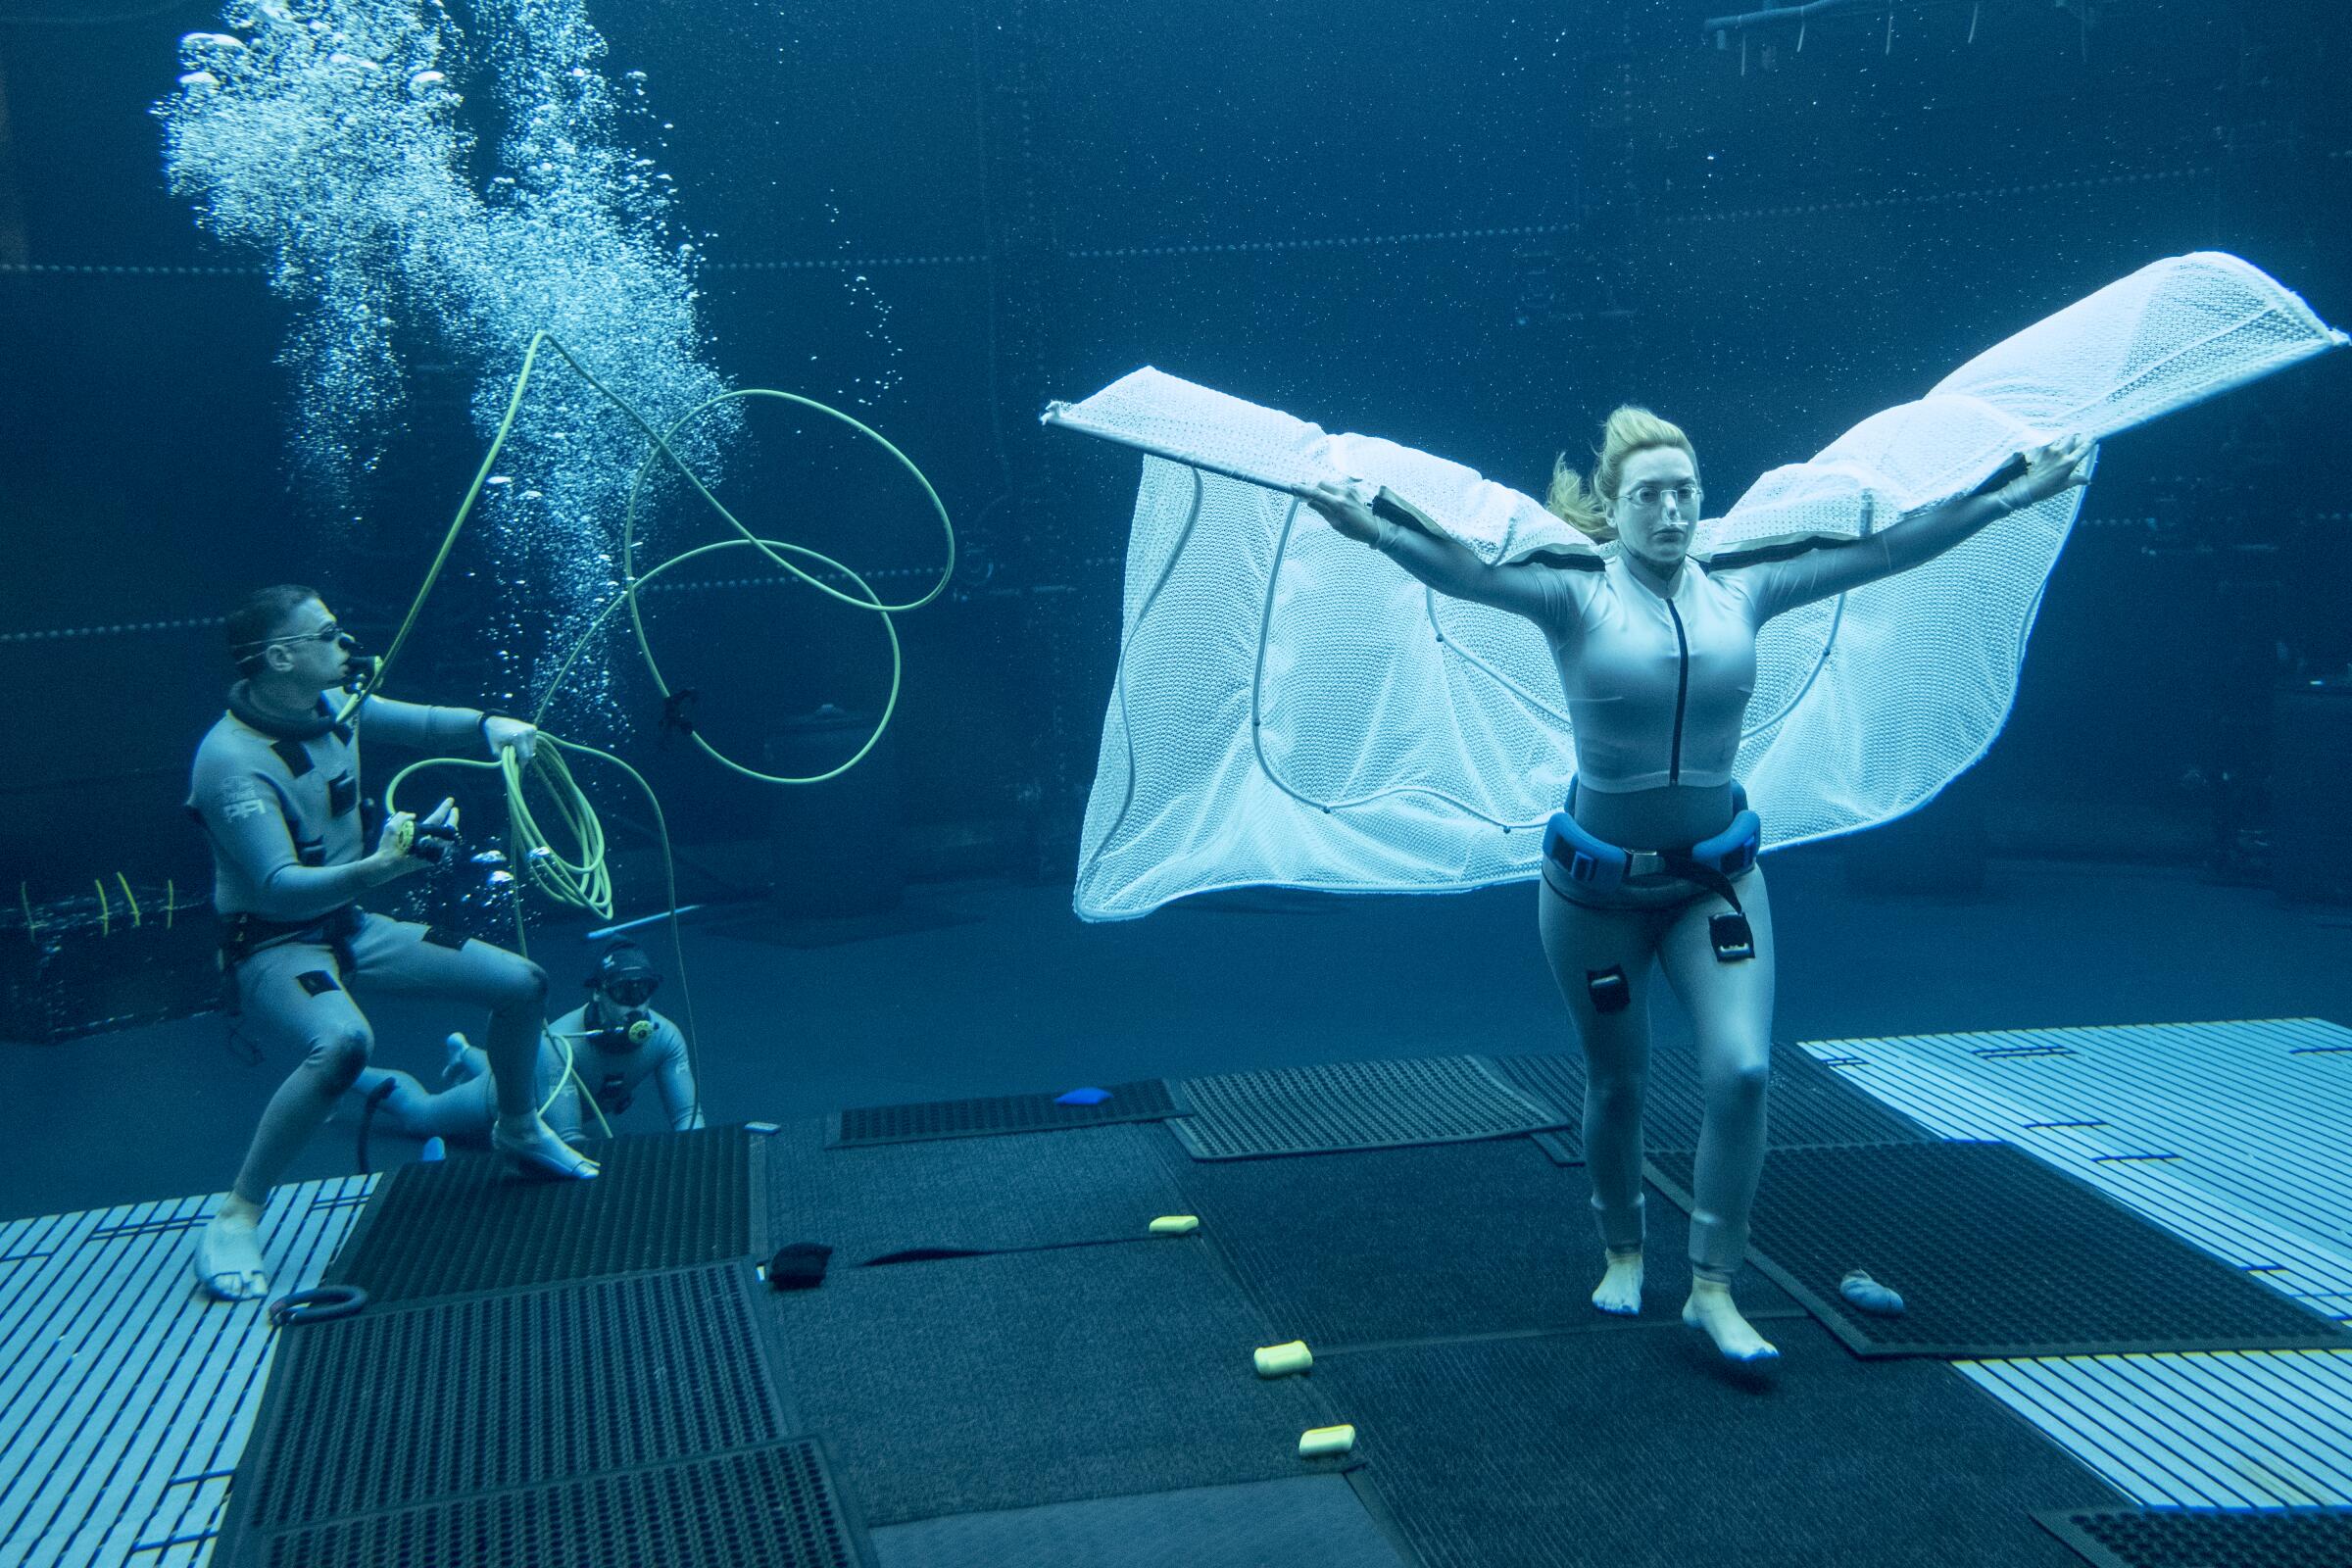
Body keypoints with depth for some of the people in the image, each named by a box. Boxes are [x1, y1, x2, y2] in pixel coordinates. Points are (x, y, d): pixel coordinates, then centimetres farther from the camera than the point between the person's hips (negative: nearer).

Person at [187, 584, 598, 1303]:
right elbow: (279, 888, -34)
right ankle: (235, 1218, -23)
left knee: (522, 984, 4)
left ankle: (518, 1129, 31)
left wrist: (489, 724, -3)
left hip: (350, 927, 8)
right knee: (344, 1041, -40)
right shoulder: (231, 758, -25)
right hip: (274, 946, -8)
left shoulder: (332, 708, -2)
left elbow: (418, 722, 17)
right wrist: (377, 867, -50)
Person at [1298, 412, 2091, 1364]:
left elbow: (1886, 548, 2)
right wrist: (1374, 529, -45)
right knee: (1615, 1083, 13)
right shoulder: (1577, 597, -11)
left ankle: (1712, 1289, 2)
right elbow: (1469, 572, -28)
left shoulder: (1741, 590, -2)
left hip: (1717, 874, 2)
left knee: (1742, 1071, -12)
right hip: (1596, 882, -2)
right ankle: (1623, 1255, 37)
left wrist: (2013, 496, 3)